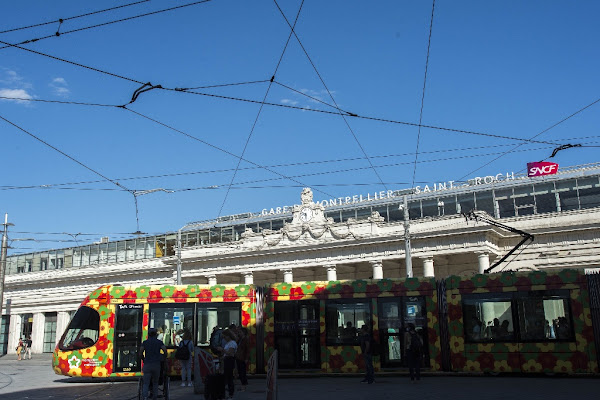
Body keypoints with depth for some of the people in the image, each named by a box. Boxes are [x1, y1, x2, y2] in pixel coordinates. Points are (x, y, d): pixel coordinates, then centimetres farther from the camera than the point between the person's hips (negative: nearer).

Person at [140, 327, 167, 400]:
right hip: (157, 365, 0)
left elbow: (141, 352, -4)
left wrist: (143, 359, 12)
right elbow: (165, 351, -4)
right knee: (155, 382, 14)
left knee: (146, 383, -1)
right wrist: (163, 358, 12)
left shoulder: (145, 342, 8)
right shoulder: (159, 342, 7)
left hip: (147, 364, 0)